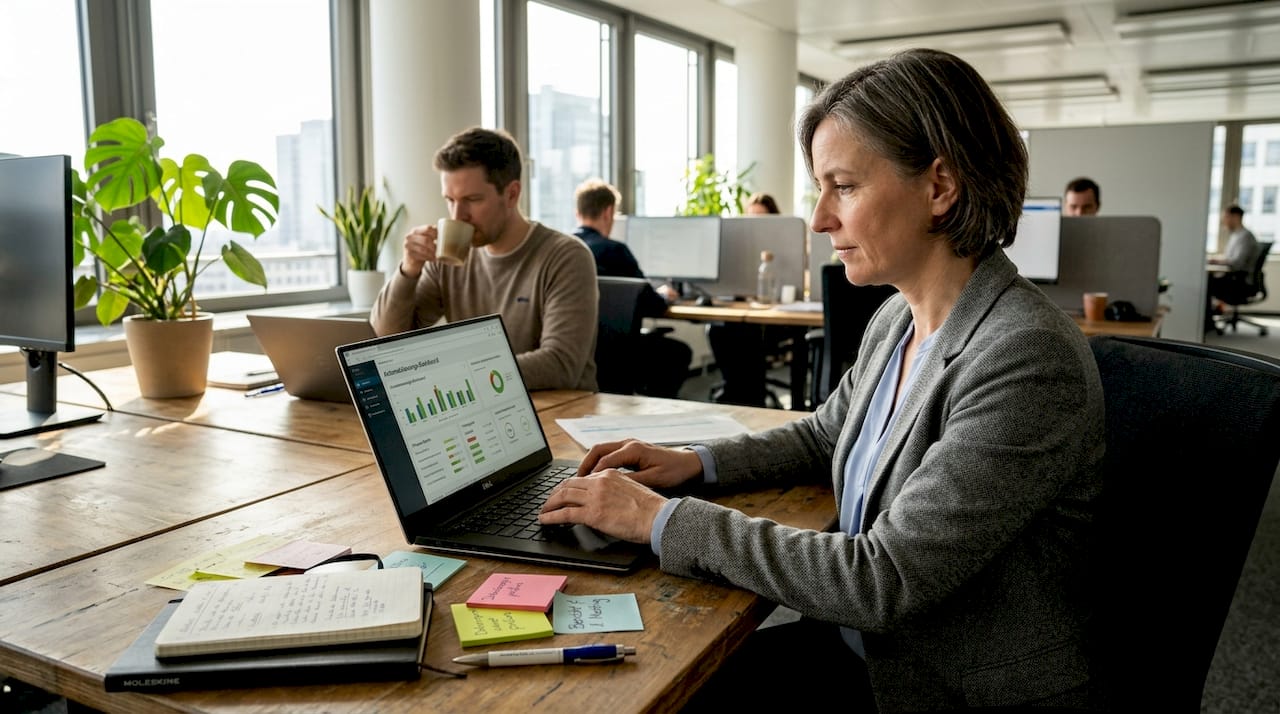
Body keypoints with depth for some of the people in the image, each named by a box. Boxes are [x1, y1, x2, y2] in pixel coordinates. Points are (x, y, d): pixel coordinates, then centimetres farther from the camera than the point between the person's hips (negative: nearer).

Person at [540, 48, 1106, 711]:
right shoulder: (896, 320, 0)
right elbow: (823, 435, 17)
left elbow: (881, 580, -28)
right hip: (860, 647, 7)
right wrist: (696, 462, 0)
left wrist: (660, 520, -23)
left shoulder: (1028, 359, -26)